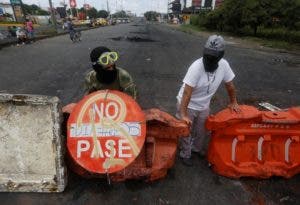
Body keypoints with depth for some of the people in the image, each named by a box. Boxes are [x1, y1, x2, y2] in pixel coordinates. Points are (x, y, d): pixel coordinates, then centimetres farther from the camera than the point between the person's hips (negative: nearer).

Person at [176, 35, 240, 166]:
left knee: (201, 131, 22)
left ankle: (197, 148, 49)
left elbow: (229, 84, 2)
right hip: (187, 104, -5)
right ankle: (185, 154, 33)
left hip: (204, 106, 5)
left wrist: (233, 102, 13)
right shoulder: (196, 67, -30)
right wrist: (183, 115, -33)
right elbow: (187, 92, -31)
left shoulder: (224, 65, -14)